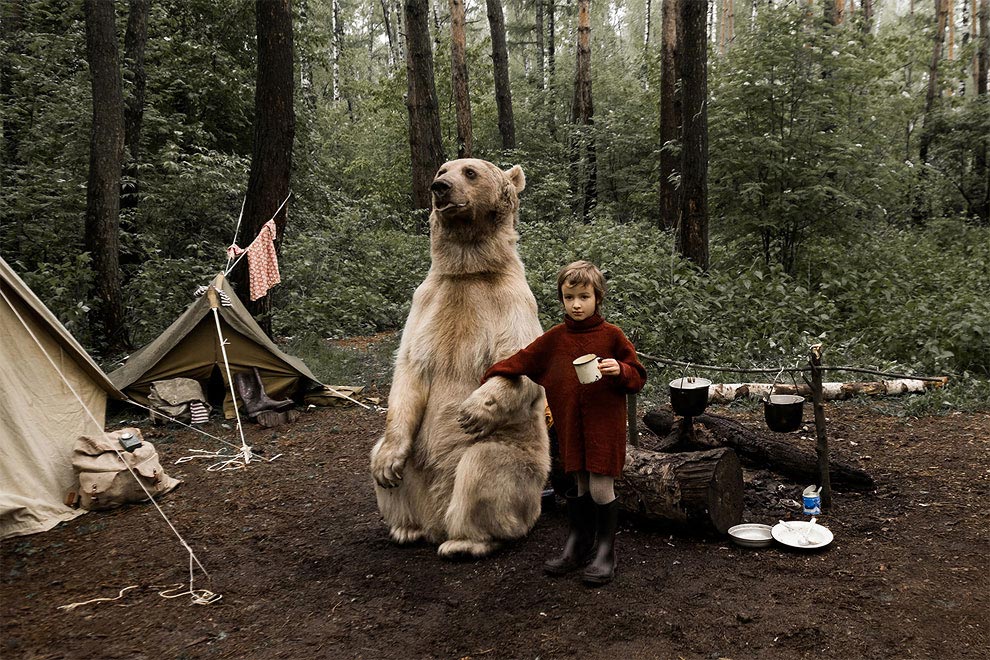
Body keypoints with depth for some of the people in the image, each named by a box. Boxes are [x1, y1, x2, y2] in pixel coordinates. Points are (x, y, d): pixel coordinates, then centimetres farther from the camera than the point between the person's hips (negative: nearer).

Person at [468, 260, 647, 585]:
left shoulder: (611, 336, -5)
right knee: (580, 485, 14)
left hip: (605, 423, -3)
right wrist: (491, 379, 1)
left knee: (601, 487, -1)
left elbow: (637, 378, -2)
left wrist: (620, 370, -22)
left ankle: (605, 552, 15)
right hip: (570, 424, 3)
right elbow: (523, 361, 9)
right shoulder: (554, 339, 3)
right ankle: (576, 546, 27)